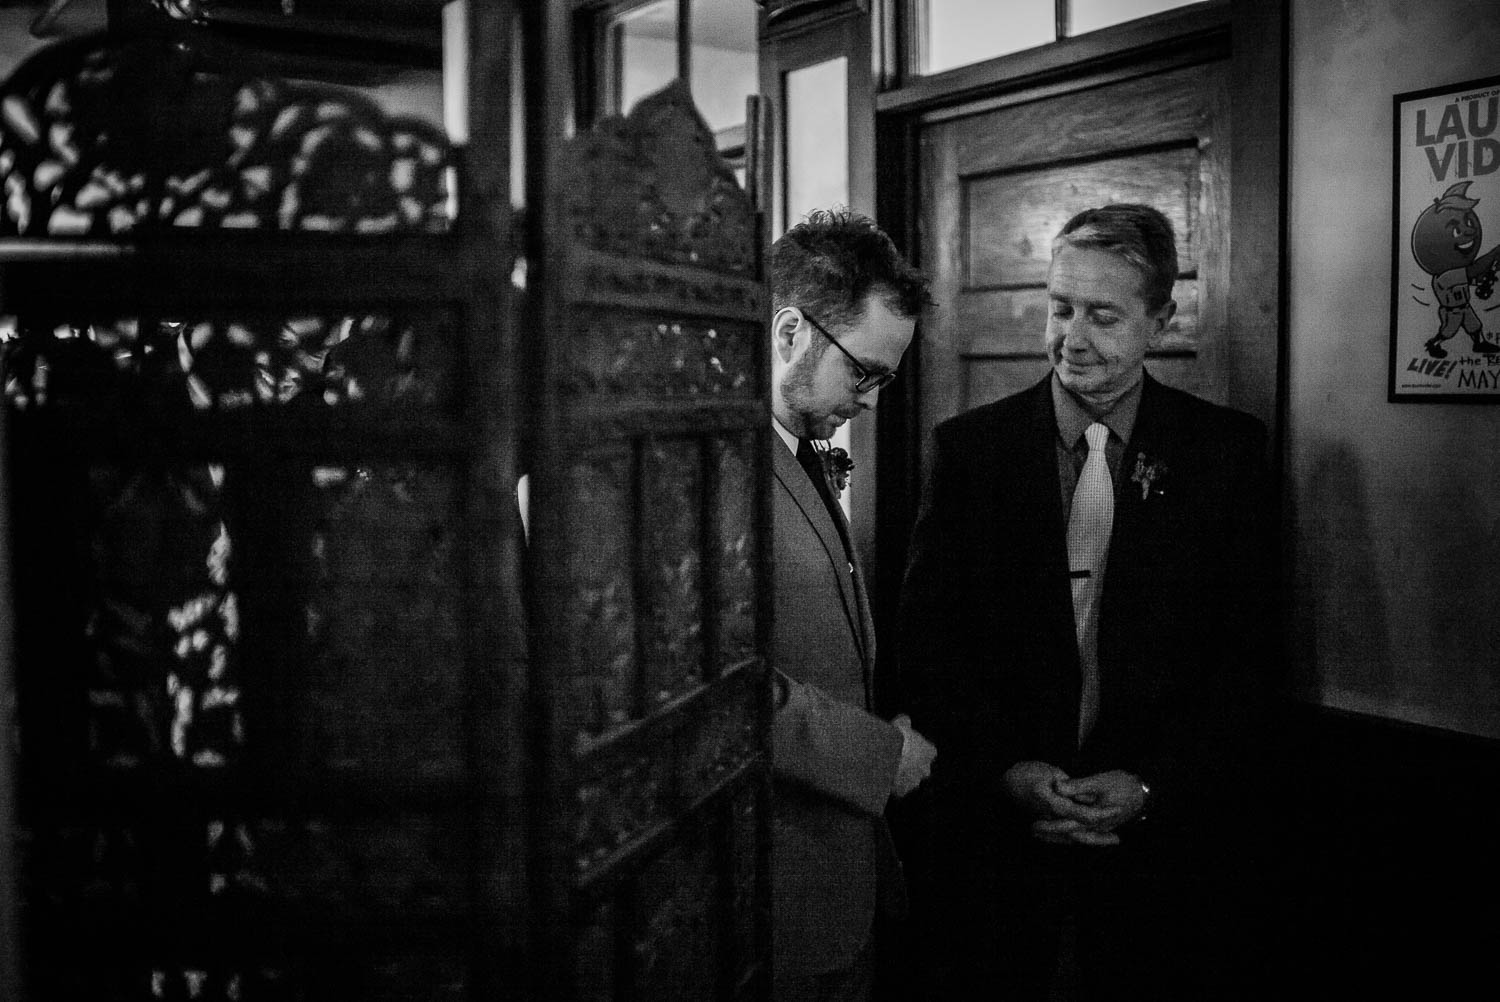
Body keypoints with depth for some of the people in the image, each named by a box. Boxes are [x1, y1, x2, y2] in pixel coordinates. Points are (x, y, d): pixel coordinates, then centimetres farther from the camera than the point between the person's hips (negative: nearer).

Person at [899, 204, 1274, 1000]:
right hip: (995, 829, 0)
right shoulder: (966, 448, 0)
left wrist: (1151, 785, -11)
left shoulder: (1228, 450, 0)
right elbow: (925, 640, -1)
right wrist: (1002, 770, -13)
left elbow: (1246, 651, -1)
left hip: (1168, 831, 0)